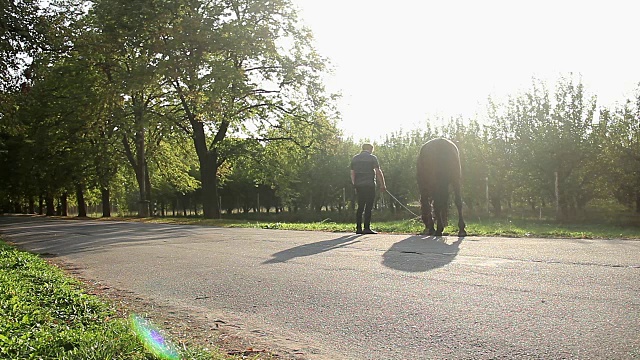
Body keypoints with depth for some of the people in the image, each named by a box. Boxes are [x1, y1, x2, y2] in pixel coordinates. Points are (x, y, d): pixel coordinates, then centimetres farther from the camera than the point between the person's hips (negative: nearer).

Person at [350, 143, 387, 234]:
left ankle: (358, 228, 6)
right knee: (368, 207, -3)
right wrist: (382, 185, -3)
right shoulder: (372, 158, 0)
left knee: (360, 207, 9)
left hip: (359, 186, 5)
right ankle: (367, 228, -6)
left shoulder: (355, 158, 15)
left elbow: (352, 173, 15)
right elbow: (378, 172, -6)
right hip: (369, 185, -5)